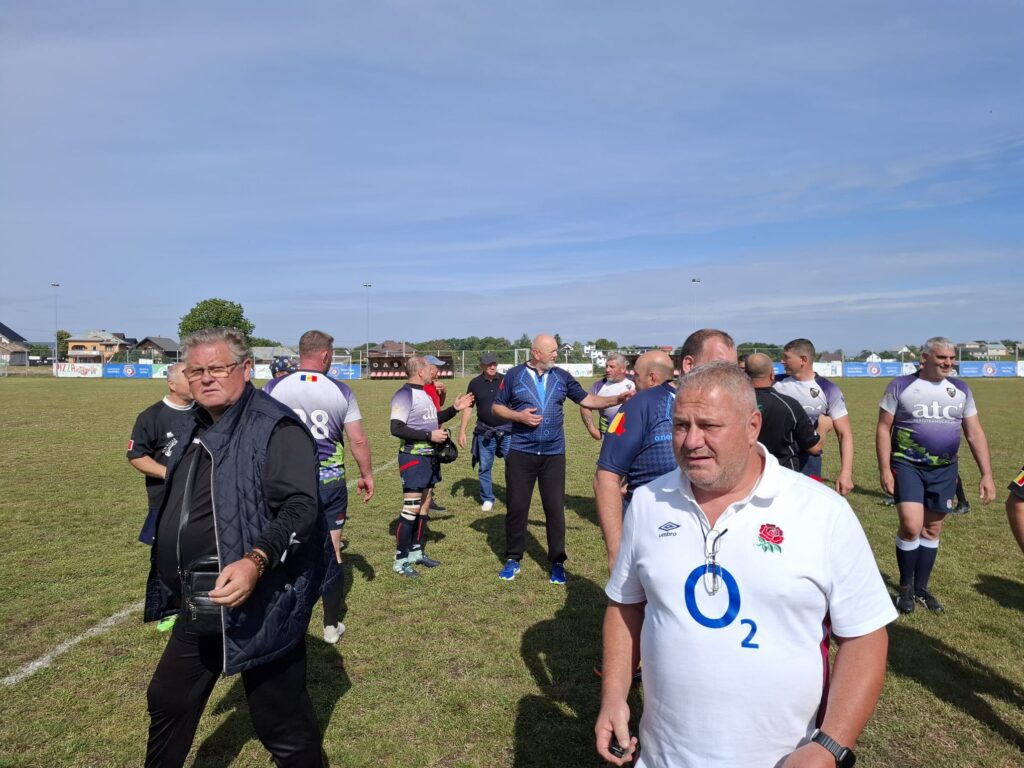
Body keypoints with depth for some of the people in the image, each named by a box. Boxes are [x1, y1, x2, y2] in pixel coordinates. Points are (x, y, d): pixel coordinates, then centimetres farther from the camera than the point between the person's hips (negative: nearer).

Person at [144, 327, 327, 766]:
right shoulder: (199, 430, 12)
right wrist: (172, 587, 25)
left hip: (261, 605, -9)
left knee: (281, 722, 4)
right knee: (168, 700, 25)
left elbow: (300, 509, -26)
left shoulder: (276, 429, -18)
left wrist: (256, 561, -40)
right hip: (202, 603, 9)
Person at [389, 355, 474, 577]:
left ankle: (417, 552, 25)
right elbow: (396, 428, -24)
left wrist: (454, 409, 13)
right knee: (411, 509, -8)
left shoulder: (424, 393, 13)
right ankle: (400, 560, 2)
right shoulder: (404, 395, -16)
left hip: (430, 457, 10)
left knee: (424, 507, 14)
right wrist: (429, 435, -24)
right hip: (413, 458, -10)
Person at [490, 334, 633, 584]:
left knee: (555, 508, 4)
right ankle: (513, 559, 22)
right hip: (521, 453, -1)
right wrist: (519, 416, -13)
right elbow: (496, 407, 4)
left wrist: (617, 399, -2)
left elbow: (587, 399, 8)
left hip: (553, 454, 2)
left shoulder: (562, 376, 6)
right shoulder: (514, 375, -1)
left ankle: (557, 562, 18)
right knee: (517, 507, 6)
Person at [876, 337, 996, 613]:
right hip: (907, 466, -4)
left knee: (932, 530, 11)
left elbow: (975, 434, 8)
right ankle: (905, 587, 7)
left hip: (944, 470, 4)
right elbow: (883, 429, -4)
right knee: (911, 526, -14)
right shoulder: (900, 386, -6)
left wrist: (987, 475, 3)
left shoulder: (961, 390, 6)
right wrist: (885, 469, -10)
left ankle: (921, 588, 26)